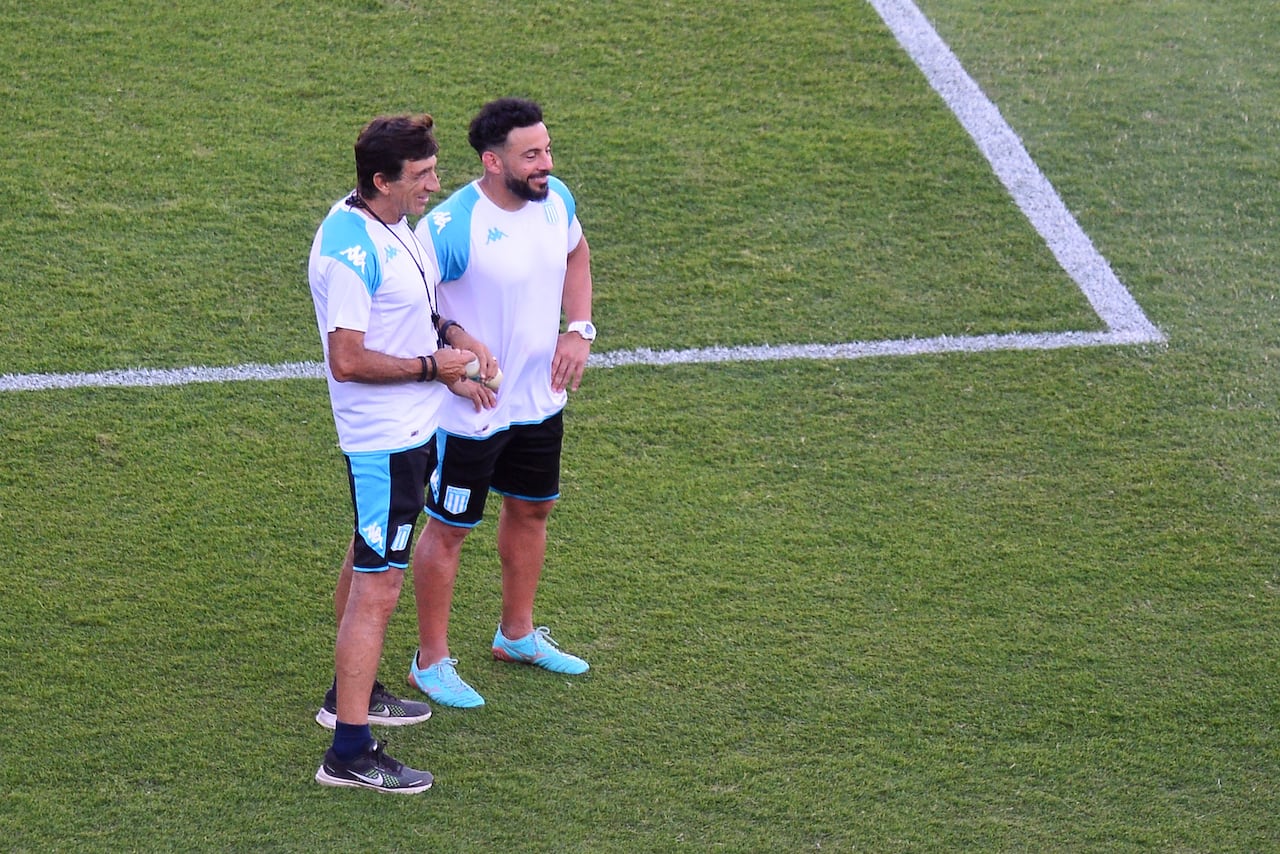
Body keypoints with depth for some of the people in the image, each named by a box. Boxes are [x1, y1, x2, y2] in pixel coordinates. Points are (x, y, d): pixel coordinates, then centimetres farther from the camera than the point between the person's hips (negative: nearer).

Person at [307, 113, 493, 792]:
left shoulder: (390, 225, 6)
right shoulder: (351, 251, -25)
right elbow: (348, 360, -27)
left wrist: (449, 334, 5)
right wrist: (433, 366, -17)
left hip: (410, 427, 11)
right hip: (383, 438, -11)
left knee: (368, 563, 24)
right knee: (378, 586, -9)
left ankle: (351, 693, 41)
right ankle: (349, 752, -6)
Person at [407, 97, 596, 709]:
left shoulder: (556, 200, -5)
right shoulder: (449, 227, -27)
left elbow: (575, 255, 16)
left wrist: (579, 329, 2)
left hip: (540, 400, 7)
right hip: (470, 410, -7)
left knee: (531, 511, 22)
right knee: (449, 528, 5)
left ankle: (517, 635, 42)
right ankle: (431, 662, 19)